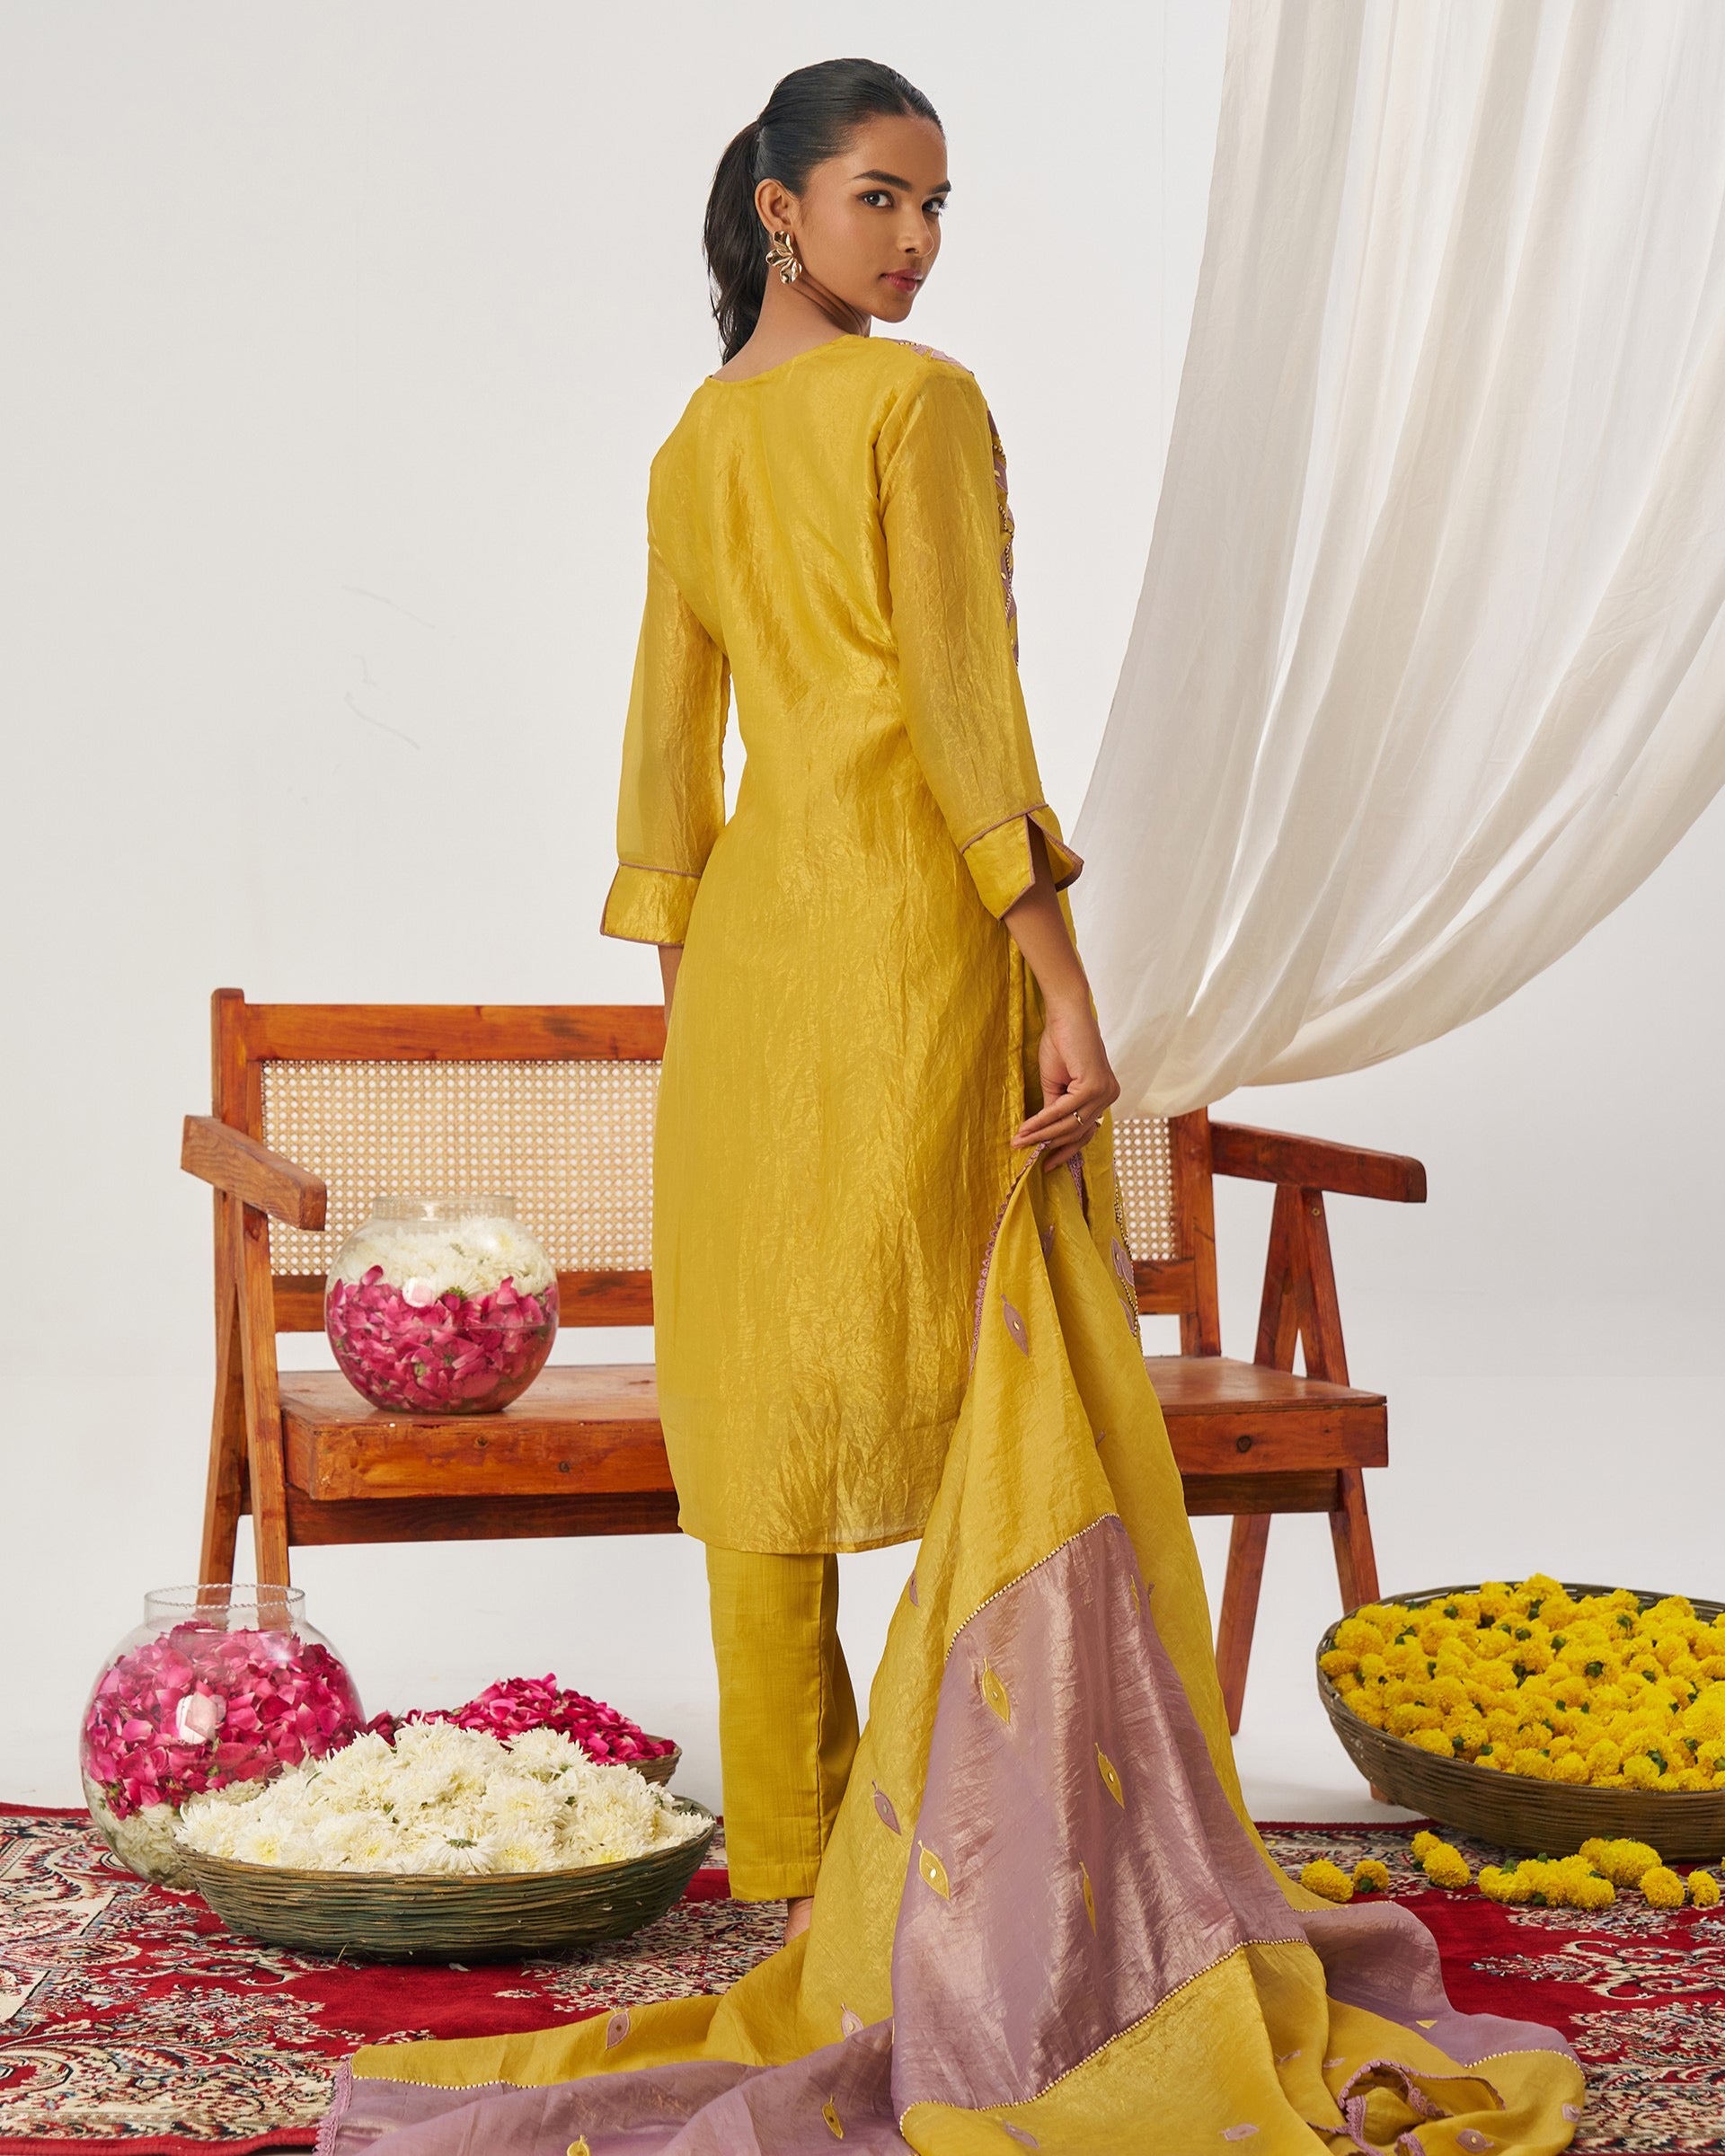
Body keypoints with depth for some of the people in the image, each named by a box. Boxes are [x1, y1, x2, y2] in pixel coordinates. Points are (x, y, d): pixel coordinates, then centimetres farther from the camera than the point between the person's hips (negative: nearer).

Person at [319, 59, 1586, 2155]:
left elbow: (668, 745, 15)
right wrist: (1063, 978, -18)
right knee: (1005, 1397, -2)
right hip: (918, 925, -7)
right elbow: (964, 696, -17)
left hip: (750, 931, 7)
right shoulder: (921, 399, -8)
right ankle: (1029, 1889, -1)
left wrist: (680, 1008, 20)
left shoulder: (689, 448, 14)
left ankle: (789, 1848, 17)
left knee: (769, 1403, 10)